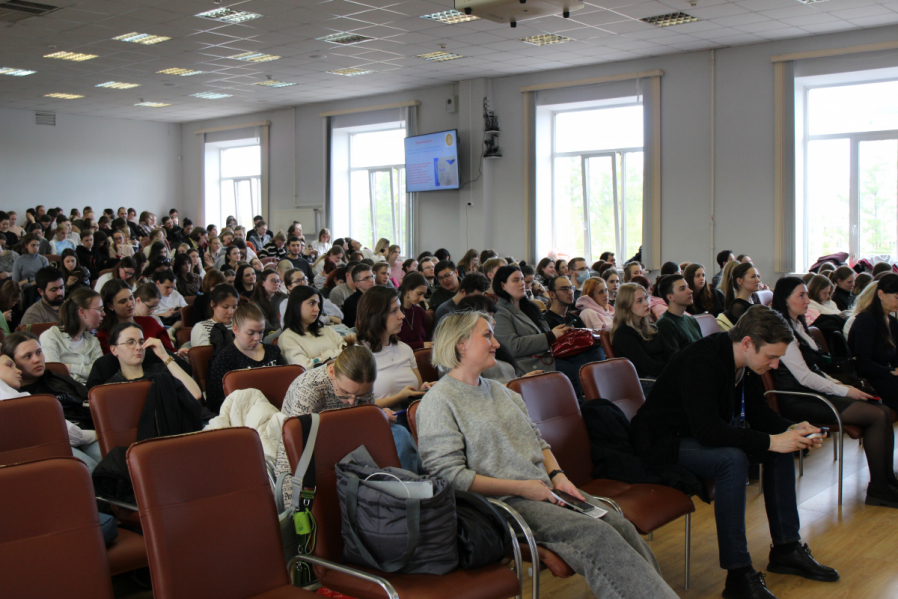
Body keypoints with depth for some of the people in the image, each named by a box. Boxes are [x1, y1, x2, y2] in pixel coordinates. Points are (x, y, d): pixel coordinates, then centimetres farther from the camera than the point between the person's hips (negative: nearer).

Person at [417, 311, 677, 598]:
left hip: (543, 491, 8)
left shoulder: (499, 390, 19)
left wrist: (557, 475, 3)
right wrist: (520, 487, -15)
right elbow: (449, 474, -14)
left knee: (621, 525, -15)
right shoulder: (439, 402, -6)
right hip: (502, 503, -8)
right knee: (596, 534, -25)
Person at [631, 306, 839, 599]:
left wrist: (791, 429, -10)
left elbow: (758, 411, 10)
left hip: (706, 433, 10)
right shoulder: (701, 362, -30)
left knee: (781, 446, 1)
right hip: (664, 441, -10)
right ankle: (739, 574, -26)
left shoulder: (744, 363, -2)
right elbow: (706, 429, -36)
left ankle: (786, 548, 9)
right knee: (732, 459, -34)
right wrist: (770, 441, -36)